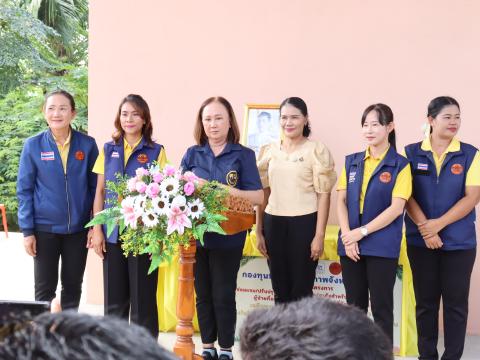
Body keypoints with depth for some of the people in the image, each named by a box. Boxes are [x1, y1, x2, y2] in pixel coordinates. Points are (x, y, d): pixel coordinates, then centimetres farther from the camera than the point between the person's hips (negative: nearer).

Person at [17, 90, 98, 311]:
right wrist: (27, 231, -5)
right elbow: (24, 190, -1)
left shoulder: (87, 145, -1)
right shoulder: (33, 145, -3)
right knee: (45, 289, 6)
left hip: (78, 229, 1)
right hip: (45, 229, -1)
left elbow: (95, 187, 3)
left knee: (73, 287, 12)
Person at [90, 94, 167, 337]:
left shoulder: (156, 152, 0)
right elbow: (99, 192, 9)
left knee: (143, 296, 2)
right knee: (114, 297, 8)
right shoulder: (108, 150, 8)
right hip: (113, 233, 3)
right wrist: (97, 230, 2)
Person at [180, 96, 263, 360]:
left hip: (227, 236, -3)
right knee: (203, 293, 11)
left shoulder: (243, 155, -2)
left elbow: (257, 197, -8)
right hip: (195, 234, 3)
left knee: (223, 294, 3)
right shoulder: (192, 154, 6)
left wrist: (222, 190, -20)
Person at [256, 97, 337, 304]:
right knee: (279, 290, 11)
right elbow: (263, 193, 13)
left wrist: (319, 235, -11)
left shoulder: (316, 150, -3)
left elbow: (323, 195, -6)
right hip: (274, 223, 4)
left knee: (301, 290, 2)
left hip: (304, 223, -4)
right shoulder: (269, 151, 10)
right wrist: (259, 232, 11)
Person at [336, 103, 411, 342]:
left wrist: (362, 232, -15)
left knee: (381, 307, 2)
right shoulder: (351, 162, 10)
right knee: (354, 305, 11)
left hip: (382, 246, -4)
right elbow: (341, 201, 6)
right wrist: (347, 236, -8)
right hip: (350, 244, 4)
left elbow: (396, 207, -11)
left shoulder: (400, 165, -3)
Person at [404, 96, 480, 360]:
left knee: (456, 302, 4)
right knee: (425, 301, 9)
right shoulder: (411, 153, 1)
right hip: (420, 240, 1)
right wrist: (424, 227, -15)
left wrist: (438, 224, -15)